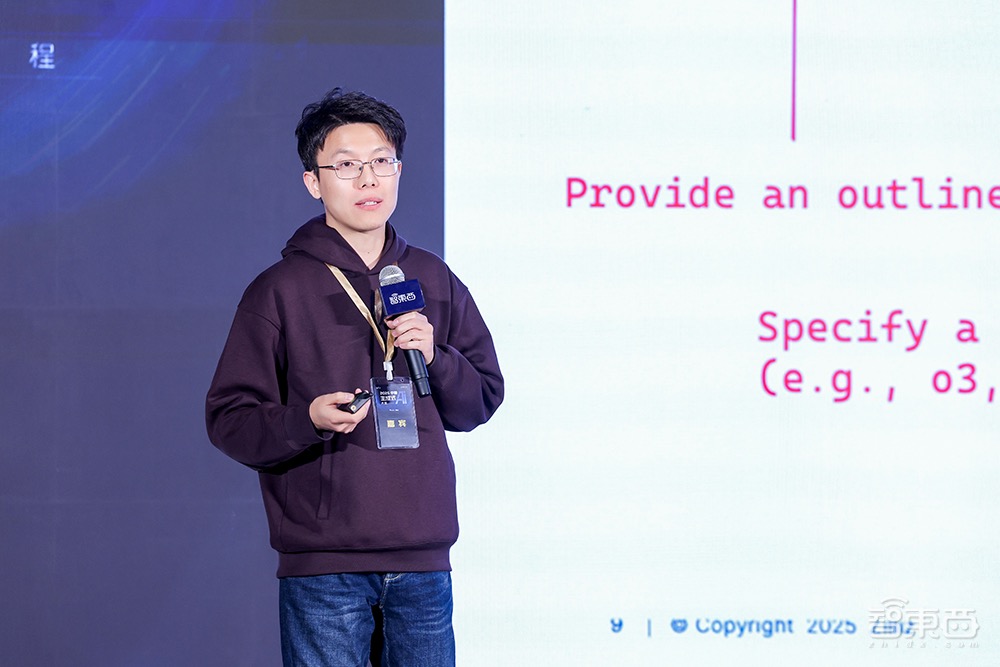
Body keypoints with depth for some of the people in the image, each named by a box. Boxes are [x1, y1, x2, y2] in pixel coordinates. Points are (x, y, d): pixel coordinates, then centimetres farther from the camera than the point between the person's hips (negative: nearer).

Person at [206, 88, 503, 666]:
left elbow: (484, 399, 15)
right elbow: (228, 420, -3)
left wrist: (435, 356, -5)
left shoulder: (433, 281, 13)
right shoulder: (281, 291, -1)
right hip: (323, 568, -4)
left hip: (423, 563, 4)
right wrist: (309, 420, -21)